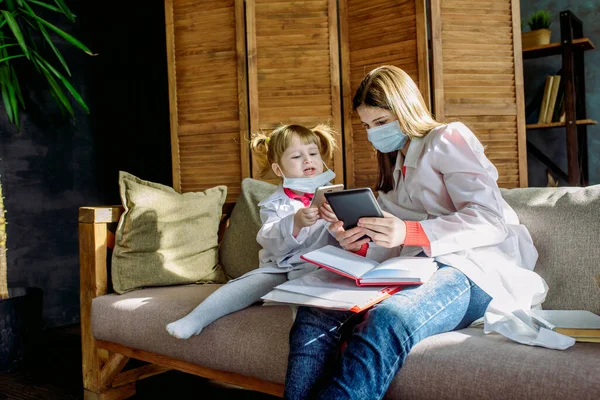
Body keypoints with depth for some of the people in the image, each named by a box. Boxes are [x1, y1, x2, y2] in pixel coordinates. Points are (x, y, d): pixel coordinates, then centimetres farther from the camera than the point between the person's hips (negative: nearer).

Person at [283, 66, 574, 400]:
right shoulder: (395, 165, 27)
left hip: (470, 271, -6)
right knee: (315, 316, -22)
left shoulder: (449, 138, 6)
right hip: (415, 271, 6)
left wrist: (408, 232, -22)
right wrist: (358, 245, -3)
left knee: (384, 324, -39)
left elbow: (490, 221, -9)